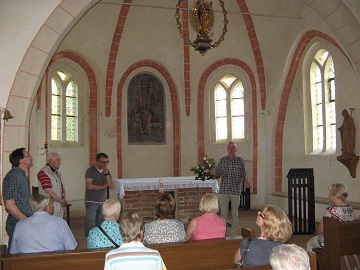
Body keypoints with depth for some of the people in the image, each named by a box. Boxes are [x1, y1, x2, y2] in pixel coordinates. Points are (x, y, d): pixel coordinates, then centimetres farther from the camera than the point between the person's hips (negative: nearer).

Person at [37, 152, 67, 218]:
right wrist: (62, 201, -11)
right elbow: (49, 192, -19)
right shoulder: (43, 173, -13)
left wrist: (64, 199, -3)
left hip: (60, 208, 8)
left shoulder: (57, 173, 16)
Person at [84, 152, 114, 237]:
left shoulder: (107, 171, 10)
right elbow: (89, 186, -17)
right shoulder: (90, 171, -5)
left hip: (102, 202, 5)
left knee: (101, 224, 6)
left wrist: (106, 174, -9)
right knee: (90, 224, -7)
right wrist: (103, 186, -5)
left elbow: (111, 186, 2)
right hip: (92, 202, -5)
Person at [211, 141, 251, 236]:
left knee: (235, 213, 6)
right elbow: (218, 174, 7)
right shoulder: (222, 160, 6)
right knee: (223, 213, 0)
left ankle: (233, 234, 16)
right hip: (223, 190, 0)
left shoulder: (240, 161, 5)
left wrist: (245, 181, -10)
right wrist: (214, 173, -15)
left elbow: (243, 174, 9)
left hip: (236, 190, 0)